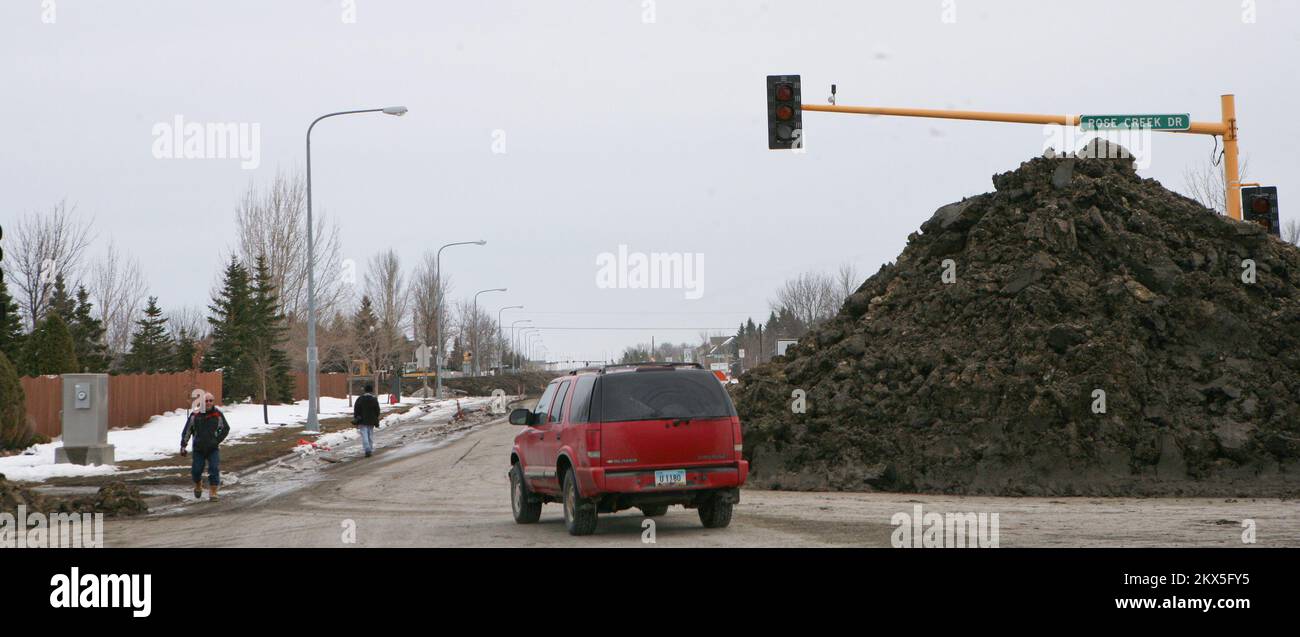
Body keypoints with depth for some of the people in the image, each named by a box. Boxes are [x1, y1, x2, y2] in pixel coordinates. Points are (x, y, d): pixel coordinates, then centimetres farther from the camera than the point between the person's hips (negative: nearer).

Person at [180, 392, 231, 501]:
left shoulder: (218, 415, -5)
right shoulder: (195, 415, -6)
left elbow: (226, 429, 8)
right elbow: (187, 431, 2)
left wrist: (217, 440, -3)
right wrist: (183, 446, 0)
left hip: (213, 449, 0)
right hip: (198, 449, 1)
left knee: (214, 469, -10)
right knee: (196, 471, 5)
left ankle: (213, 492, -1)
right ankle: (198, 486, 36)